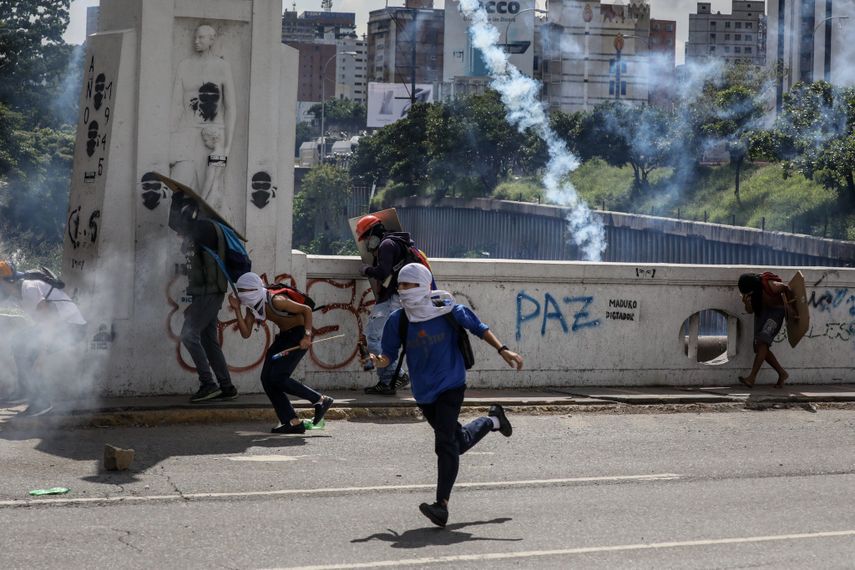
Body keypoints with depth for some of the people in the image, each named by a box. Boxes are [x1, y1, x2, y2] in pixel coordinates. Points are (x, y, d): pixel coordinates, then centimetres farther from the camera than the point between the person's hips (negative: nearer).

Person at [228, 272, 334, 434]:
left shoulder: (275, 301, -25)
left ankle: (321, 400, -6)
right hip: (284, 336, 9)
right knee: (267, 378, -2)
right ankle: (293, 422, 0)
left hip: (299, 334, -9)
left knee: (277, 378, -17)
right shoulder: (252, 307, 0)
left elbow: (306, 309, -21)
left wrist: (307, 336, -29)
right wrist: (237, 310, -14)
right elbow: (246, 333, -5)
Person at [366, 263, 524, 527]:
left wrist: (503, 350, -5)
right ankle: (492, 421, 50)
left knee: (445, 442, -19)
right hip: (423, 392, 5)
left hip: (451, 385, -4)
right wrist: (380, 361, -24)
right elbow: (389, 354, 0)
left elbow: (478, 327, 0)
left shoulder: (448, 311, -13)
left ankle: (442, 505, -19)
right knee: (458, 441, 19)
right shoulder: (397, 320, -5)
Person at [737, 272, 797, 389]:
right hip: (762, 311, 6)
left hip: (777, 310, -6)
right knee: (759, 346, -3)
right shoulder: (748, 289, -14)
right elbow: (750, 310, -8)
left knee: (763, 341, -25)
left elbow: (785, 287, -8)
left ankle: (752, 377, -31)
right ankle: (782, 373, 12)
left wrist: (790, 305, 6)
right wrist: (747, 303, -32)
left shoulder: (771, 286, -29)